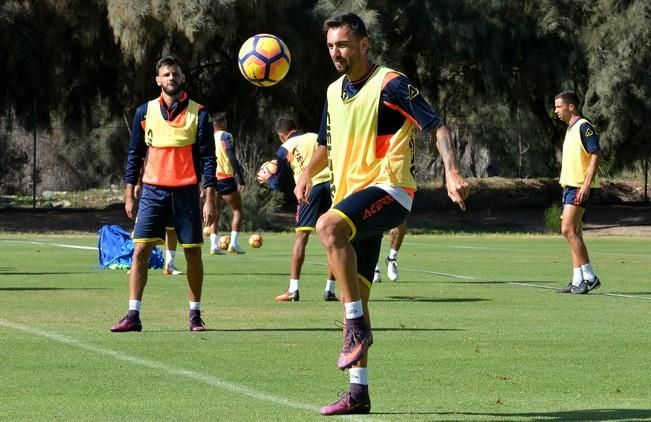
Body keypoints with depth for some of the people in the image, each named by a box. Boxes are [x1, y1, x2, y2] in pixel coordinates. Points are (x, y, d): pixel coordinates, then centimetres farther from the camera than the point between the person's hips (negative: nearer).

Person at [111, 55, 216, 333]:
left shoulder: (197, 113, 0)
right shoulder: (145, 112, 5)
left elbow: (207, 157, -1)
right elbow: (134, 155, 10)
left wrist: (210, 198, -6)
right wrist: (129, 194, 7)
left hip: (186, 192, -1)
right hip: (153, 191, 1)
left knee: (193, 252, 2)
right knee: (140, 250, -7)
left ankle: (195, 315, 14)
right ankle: (133, 315, -4)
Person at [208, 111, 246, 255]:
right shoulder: (226, 136, -6)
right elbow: (232, 158, -15)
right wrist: (240, 178, -16)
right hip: (226, 178, -5)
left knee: (215, 213, 9)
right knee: (237, 210, 7)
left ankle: (214, 245, -2)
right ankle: (233, 244, -3)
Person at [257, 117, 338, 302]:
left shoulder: (284, 149, 13)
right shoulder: (317, 137, 21)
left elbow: (280, 184, 18)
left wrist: (267, 179, 37)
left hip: (310, 187, -3)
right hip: (332, 182, 3)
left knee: (301, 236, 3)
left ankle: (293, 290, 0)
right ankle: (330, 290, 9)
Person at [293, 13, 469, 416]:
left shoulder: (391, 84, -8)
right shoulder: (334, 91, 15)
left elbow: (437, 127, -12)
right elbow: (328, 145, 31)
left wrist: (452, 172, -26)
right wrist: (308, 174, 13)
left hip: (388, 189, -8)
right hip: (351, 197, 8)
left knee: (330, 226, -36)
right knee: (354, 294, 6)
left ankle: (357, 327, -28)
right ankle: (359, 392, 12)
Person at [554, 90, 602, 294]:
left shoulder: (584, 127, -12)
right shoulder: (571, 129, 17)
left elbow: (596, 155, -18)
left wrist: (586, 185, -23)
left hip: (579, 187, -10)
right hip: (569, 186, 10)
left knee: (568, 230, -15)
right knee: (574, 233, 7)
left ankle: (590, 277, -12)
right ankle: (578, 281, 7)